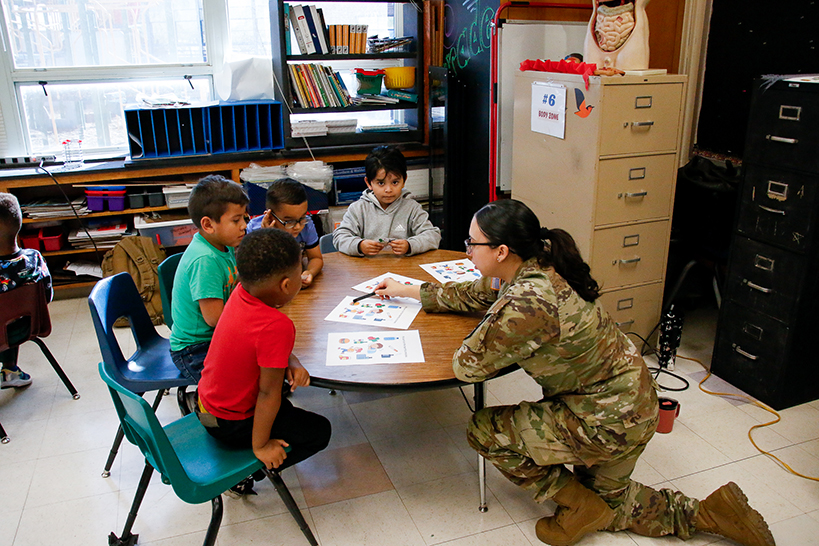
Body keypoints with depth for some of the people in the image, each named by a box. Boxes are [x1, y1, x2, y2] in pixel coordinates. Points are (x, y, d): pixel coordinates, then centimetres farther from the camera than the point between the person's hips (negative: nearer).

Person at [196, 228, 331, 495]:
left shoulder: (243, 291, -12)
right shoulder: (277, 325, -36)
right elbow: (268, 392, -28)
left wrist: (291, 362, -11)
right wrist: (260, 445, -17)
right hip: (231, 424, -8)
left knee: (283, 407, 32)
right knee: (319, 431, 5)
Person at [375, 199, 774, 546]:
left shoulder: (527, 303, -34)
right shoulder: (533, 270, -3)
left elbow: (468, 366, -24)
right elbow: (475, 294, 14)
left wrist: (483, 335, -4)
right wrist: (410, 291, 20)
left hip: (607, 420, -10)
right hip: (629, 402, 10)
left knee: (483, 430, -1)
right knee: (606, 498, 29)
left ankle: (582, 506, 12)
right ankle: (712, 512, 27)